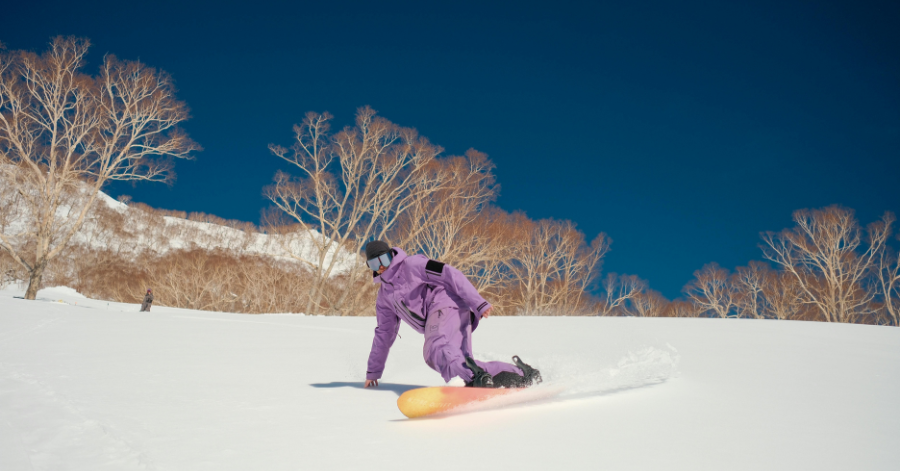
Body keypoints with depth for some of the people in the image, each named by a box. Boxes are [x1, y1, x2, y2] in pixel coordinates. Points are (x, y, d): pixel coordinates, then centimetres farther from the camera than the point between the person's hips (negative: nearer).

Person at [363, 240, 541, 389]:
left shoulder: (411, 265, 4)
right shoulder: (384, 295, 26)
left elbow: (450, 275, -5)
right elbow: (384, 332, 33)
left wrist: (478, 303, -15)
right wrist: (373, 371, 32)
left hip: (447, 305, -7)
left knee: (435, 350, -34)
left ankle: (477, 378, -61)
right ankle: (520, 373, -16)